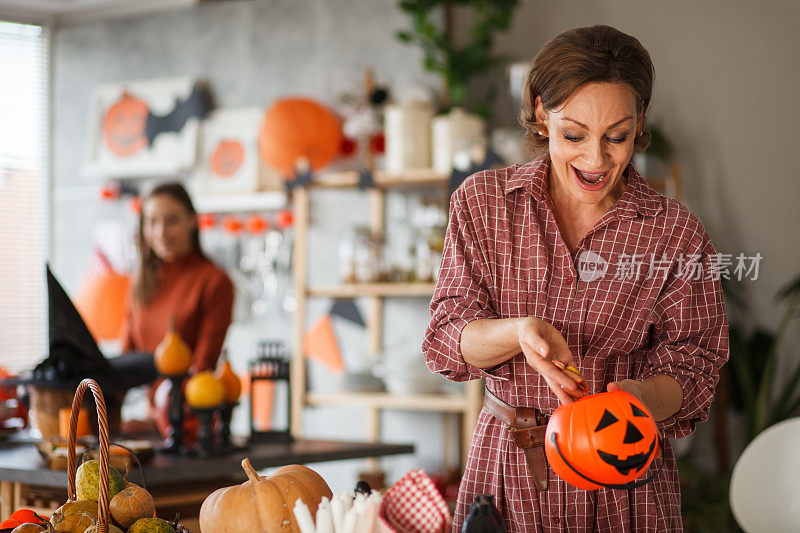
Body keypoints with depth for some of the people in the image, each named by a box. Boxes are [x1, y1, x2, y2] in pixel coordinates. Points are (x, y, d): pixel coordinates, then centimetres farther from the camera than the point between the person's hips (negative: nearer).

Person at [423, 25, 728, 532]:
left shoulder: (677, 233, -6)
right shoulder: (481, 202, -3)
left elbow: (689, 368, -5)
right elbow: (449, 339, -6)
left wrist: (635, 396, -27)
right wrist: (517, 332, -27)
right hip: (507, 470, 1)